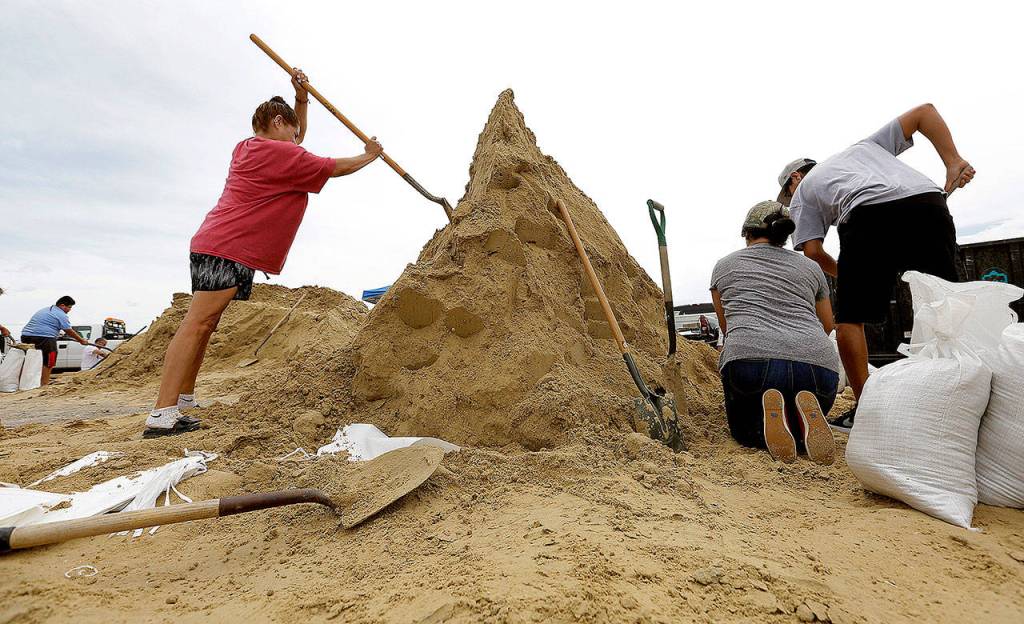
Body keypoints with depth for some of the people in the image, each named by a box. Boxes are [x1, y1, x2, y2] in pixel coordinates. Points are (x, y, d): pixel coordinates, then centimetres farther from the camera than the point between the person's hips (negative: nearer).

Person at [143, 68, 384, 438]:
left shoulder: (248, 148, 22)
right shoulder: (279, 154, -7)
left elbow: (297, 141, 35)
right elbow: (335, 168, 0)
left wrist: (302, 97, 25)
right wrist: (370, 156, 16)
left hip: (215, 245, 11)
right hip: (228, 250, -11)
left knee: (203, 325, 12)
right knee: (198, 324, -15)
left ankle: (184, 398, 20)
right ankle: (162, 415, -17)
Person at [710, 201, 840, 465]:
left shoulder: (724, 265, 20)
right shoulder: (810, 267, 25)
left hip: (750, 359, -2)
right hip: (819, 365, 3)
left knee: (744, 430, 27)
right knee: (805, 428, 33)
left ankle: (768, 412, -9)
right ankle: (806, 414, -4)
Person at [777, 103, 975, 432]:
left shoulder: (803, 191, 26)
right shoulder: (864, 146, 40)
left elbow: (813, 253, 13)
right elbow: (924, 111, 30)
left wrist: (846, 275, 30)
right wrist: (953, 162, 21)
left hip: (867, 216, -4)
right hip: (928, 200, 5)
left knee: (849, 318, 8)